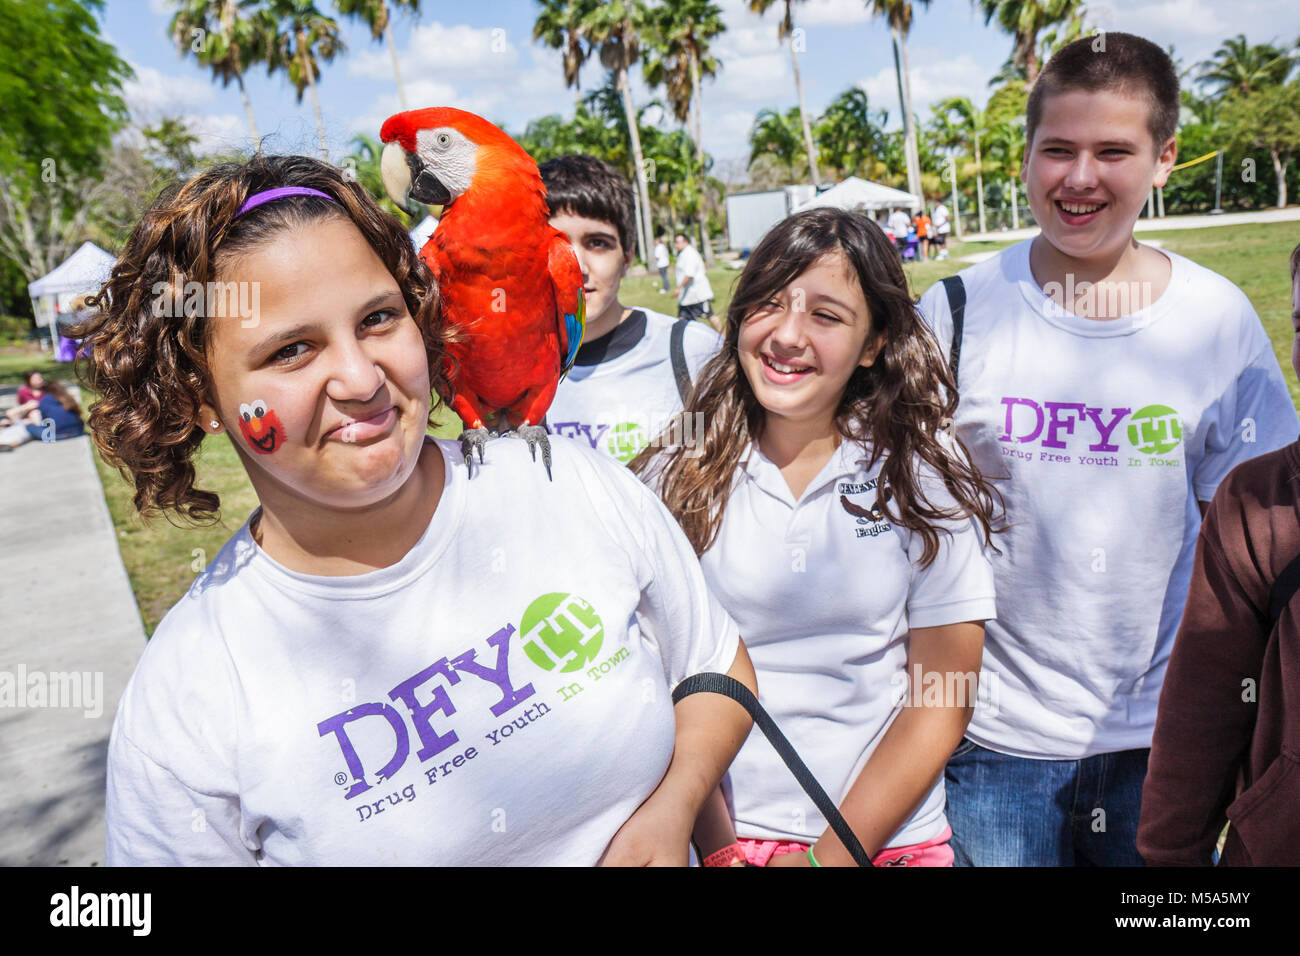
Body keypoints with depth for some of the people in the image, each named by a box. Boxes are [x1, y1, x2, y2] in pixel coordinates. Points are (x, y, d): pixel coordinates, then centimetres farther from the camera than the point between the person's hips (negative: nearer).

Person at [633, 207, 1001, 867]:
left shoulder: (924, 483, -8)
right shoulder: (673, 480, -9)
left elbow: (941, 703, -7)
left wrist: (832, 853, -13)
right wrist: (722, 849, -14)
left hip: (889, 835, 0)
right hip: (724, 832, 0)